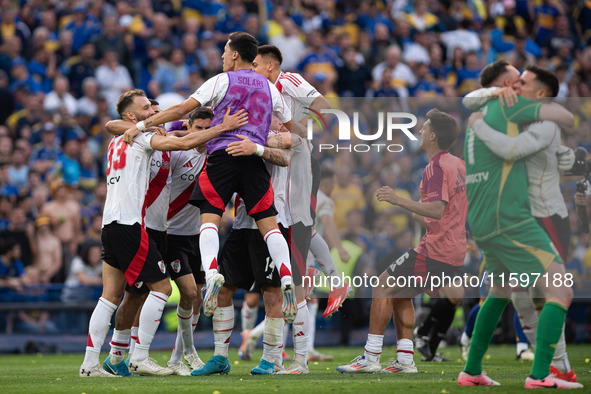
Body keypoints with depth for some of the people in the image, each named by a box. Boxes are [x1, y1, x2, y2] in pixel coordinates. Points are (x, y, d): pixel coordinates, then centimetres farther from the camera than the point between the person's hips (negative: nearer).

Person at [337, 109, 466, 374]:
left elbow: (437, 210, -28)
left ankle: (371, 358, -4)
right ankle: (405, 359, 12)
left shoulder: (437, 167, -15)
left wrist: (399, 200, -28)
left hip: (435, 251, -9)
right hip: (455, 252, 9)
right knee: (400, 292, 18)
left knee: (384, 287, -3)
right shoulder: (458, 164, 14)